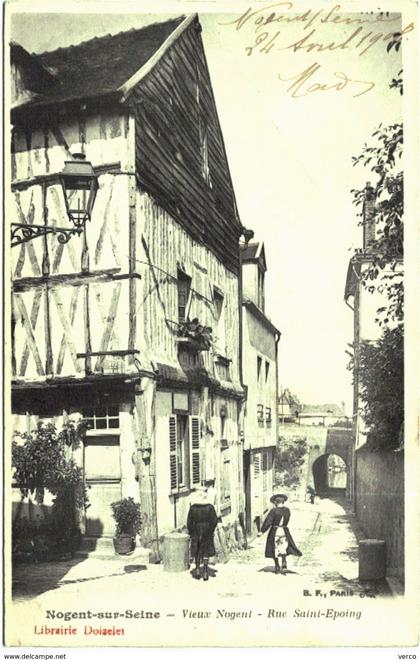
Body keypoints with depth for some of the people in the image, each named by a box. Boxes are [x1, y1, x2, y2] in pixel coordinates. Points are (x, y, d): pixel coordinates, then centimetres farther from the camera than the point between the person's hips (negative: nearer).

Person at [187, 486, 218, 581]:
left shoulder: (193, 507, -8)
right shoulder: (210, 507, -9)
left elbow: (189, 521, -4)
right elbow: (214, 521, -7)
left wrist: (190, 532, 7)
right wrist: (211, 530, 5)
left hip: (196, 532, 1)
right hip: (207, 533, 0)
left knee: (197, 552, 14)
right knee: (206, 551, 8)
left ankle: (197, 571, 16)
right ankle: (205, 571, -1)